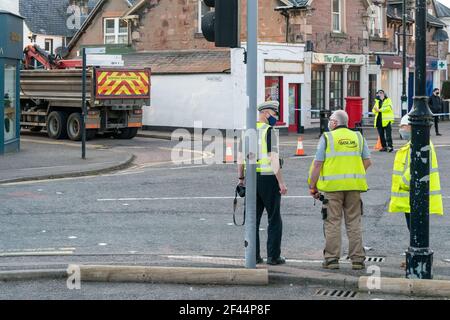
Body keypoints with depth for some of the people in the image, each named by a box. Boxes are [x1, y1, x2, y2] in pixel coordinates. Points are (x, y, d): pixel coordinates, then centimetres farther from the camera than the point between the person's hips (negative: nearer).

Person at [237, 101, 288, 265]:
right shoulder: (269, 131, -11)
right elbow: (273, 158, -18)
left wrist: (241, 179, 21)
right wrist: (281, 183, -18)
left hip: (252, 178, 6)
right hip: (268, 178, -6)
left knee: (253, 219, 9)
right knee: (274, 220, 3)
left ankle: (254, 256, 6)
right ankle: (273, 256, 2)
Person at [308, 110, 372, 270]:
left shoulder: (327, 137, -1)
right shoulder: (358, 137, 10)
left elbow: (317, 164, -5)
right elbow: (367, 161, 10)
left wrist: (312, 186, 2)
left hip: (332, 185, -3)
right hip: (354, 185, 3)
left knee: (332, 222, 2)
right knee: (354, 222, 8)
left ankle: (332, 259, 1)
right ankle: (357, 259, 7)